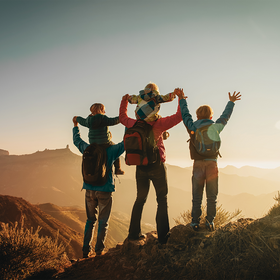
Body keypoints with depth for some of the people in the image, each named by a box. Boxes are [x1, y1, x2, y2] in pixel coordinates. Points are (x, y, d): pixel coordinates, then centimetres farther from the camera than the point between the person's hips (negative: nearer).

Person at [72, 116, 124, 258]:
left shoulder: (88, 149, 5)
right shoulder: (111, 150, -6)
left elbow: (77, 141, 22)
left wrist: (75, 125, 36)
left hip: (89, 190, 4)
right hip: (104, 190, -4)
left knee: (90, 220, 16)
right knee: (103, 222, 9)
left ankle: (86, 250, 16)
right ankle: (99, 250, 11)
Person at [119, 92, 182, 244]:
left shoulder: (135, 124, 1)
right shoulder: (158, 124, -11)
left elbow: (122, 117, 21)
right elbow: (178, 117, -12)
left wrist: (124, 101, 30)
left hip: (140, 167, 5)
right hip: (156, 165, -5)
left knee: (140, 199, 16)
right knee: (162, 200, 5)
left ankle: (134, 233, 21)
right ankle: (163, 235, 4)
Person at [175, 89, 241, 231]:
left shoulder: (193, 127, 1)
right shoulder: (216, 127, 3)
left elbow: (185, 114, 14)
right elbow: (225, 116, 18)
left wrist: (182, 99, 27)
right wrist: (231, 102, 34)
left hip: (198, 164, 0)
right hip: (212, 164, 0)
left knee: (197, 197, 7)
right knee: (212, 197, 9)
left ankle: (195, 222, 8)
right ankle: (210, 222, 10)